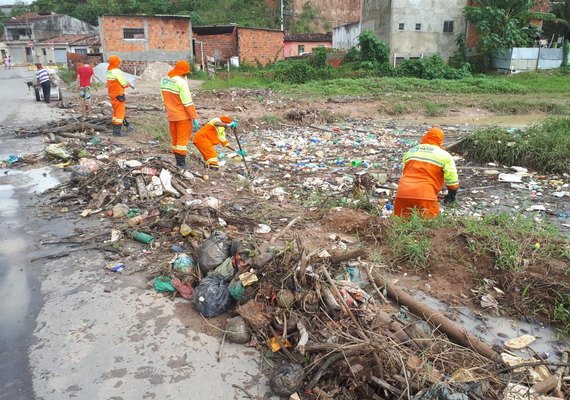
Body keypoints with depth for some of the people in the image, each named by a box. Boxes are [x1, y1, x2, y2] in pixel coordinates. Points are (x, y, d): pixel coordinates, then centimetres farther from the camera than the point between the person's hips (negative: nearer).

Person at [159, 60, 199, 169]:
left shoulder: (164, 80, 4)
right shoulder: (181, 82, -19)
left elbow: (164, 100, 11)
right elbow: (188, 103, -20)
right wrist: (194, 118, -16)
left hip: (171, 116, 7)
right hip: (183, 116, -7)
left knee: (175, 139, 16)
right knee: (183, 140, 1)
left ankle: (178, 162, 24)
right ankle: (181, 163, 4)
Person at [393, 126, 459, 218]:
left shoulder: (410, 152, 24)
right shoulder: (444, 155, 9)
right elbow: (452, 180, 5)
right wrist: (451, 195, 22)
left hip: (402, 194, 4)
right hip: (425, 196, -4)